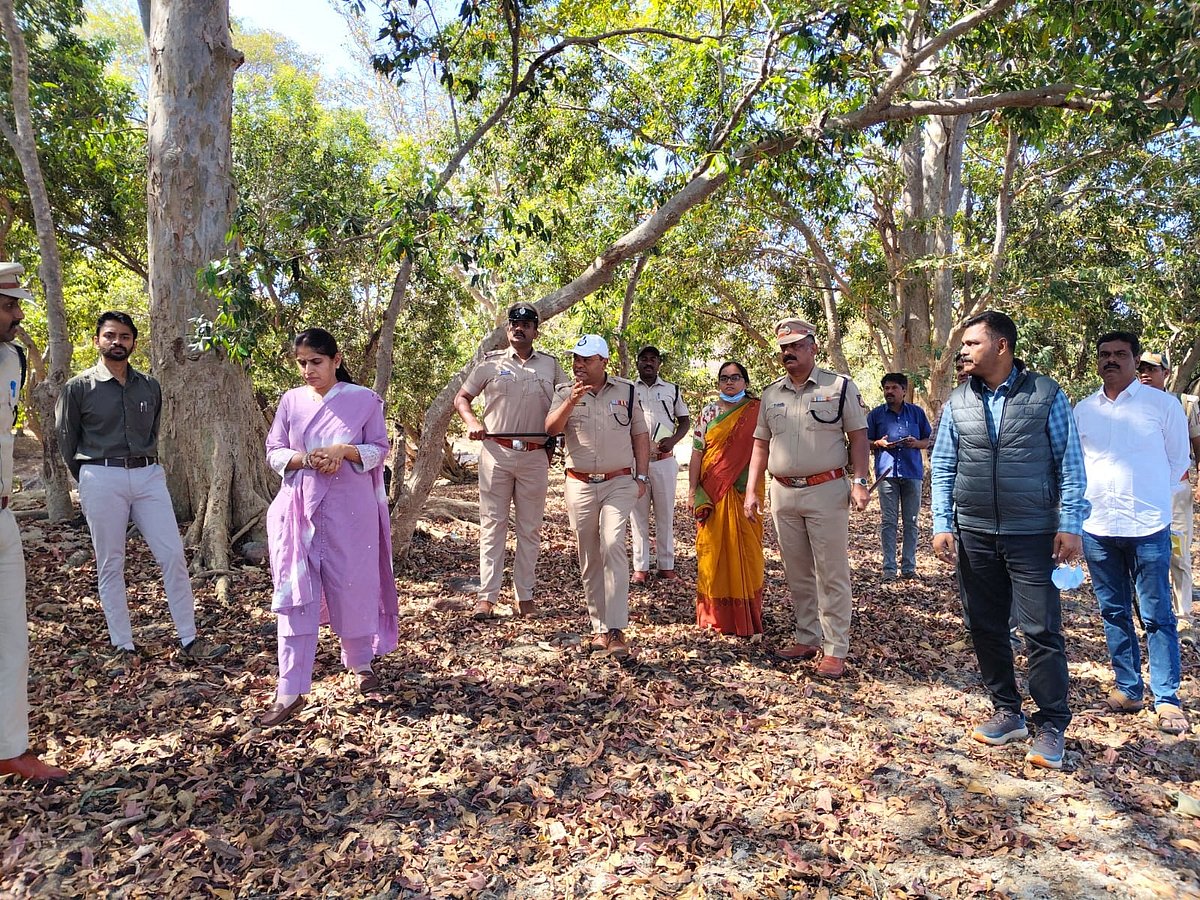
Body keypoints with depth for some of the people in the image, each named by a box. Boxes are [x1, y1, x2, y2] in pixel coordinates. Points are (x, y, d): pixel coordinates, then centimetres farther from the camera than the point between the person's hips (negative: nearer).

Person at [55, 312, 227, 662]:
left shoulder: (150, 387, 9)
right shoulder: (78, 388, -1)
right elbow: (67, 442, 6)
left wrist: (149, 467, 16)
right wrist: (88, 481, 10)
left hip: (149, 476, 3)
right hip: (102, 479, -3)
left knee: (173, 556, -2)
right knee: (110, 566, 5)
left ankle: (189, 640, 6)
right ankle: (123, 646, 15)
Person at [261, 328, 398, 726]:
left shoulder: (363, 400, 0)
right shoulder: (291, 401, 7)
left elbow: (379, 450, 0)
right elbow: (274, 453, 7)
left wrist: (344, 451, -18)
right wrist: (306, 459, -13)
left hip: (350, 511, -2)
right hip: (300, 509, 2)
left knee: (353, 588, 7)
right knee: (295, 597, -1)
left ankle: (360, 663, 33)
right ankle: (291, 692, 6)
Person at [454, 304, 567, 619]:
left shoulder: (551, 366, 10)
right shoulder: (491, 362, 6)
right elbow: (461, 398, 11)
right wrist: (472, 421, -8)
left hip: (535, 456, 1)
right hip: (496, 452, -1)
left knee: (530, 528, 6)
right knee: (492, 525, 1)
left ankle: (525, 596, 15)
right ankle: (487, 596, 5)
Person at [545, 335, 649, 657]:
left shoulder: (626, 391, 6)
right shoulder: (565, 394, 6)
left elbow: (640, 435, 10)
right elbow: (551, 428, -10)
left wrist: (641, 477, 3)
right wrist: (572, 400, -25)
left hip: (619, 483, -2)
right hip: (580, 485, 2)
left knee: (612, 547, -20)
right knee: (589, 559, 7)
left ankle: (616, 630, -16)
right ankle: (599, 628, 20)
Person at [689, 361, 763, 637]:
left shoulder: (756, 412, 3)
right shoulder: (708, 412, 7)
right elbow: (697, 452, 4)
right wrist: (692, 490, -2)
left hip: (745, 493, -1)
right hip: (712, 493, 1)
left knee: (745, 550, 3)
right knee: (713, 548, 6)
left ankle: (746, 612, 17)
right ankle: (714, 612, 19)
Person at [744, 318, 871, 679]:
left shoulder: (840, 386, -1)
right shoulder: (770, 393, 11)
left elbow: (858, 437, -1)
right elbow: (761, 444, 13)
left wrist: (860, 481, -12)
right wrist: (752, 490, 6)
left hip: (826, 490, -4)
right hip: (783, 493, 5)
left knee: (832, 574, -1)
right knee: (797, 573, 13)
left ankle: (836, 651, 7)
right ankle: (807, 639, 25)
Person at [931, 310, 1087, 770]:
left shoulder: (1046, 395, -3)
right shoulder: (957, 403, 5)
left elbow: (1070, 465, -2)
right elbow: (943, 468, 7)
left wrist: (1070, 525, -8)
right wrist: (942, 525, 0)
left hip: (1033, 534, -3)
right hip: (974, 535, 4)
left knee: (1042, 630, 0)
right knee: (986, 627, 10)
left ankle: (1051, 727, 15)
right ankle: (1007, 713, 26)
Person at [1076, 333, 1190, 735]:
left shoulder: (1163, 404, -2)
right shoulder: (1082, 410, 8)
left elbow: (1178, 462, 6)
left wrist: (1145, 499, 8)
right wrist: (1097, 499, 9)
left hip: (1148, 527, -3)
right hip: (1097, 528, 4)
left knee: (1157, 616, 2)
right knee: (1114, 613, 11)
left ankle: (1167, 699, 12)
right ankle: (1128, 688, 23)